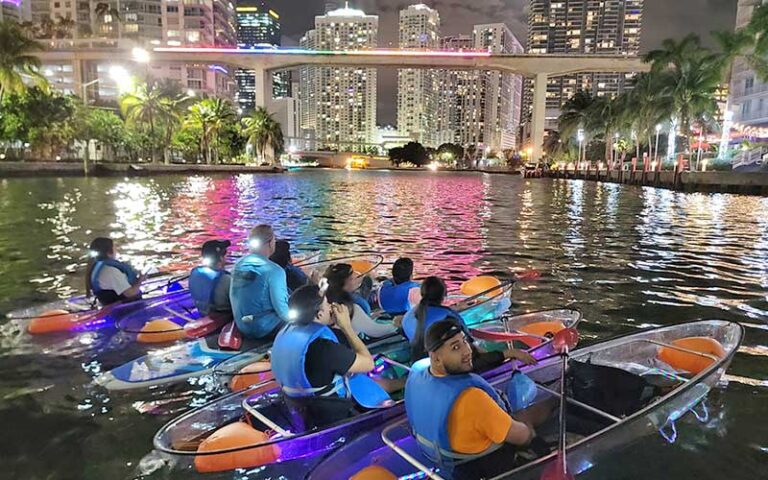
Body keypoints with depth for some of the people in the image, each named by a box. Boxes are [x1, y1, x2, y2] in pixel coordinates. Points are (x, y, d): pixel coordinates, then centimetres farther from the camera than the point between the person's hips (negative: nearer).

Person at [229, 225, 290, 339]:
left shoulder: (238, 265, 1)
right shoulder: (274, 270, -21)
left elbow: (233, 298, 13)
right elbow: (283, 311, -20)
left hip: (242, 327, 8)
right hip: (265, 330, -8)